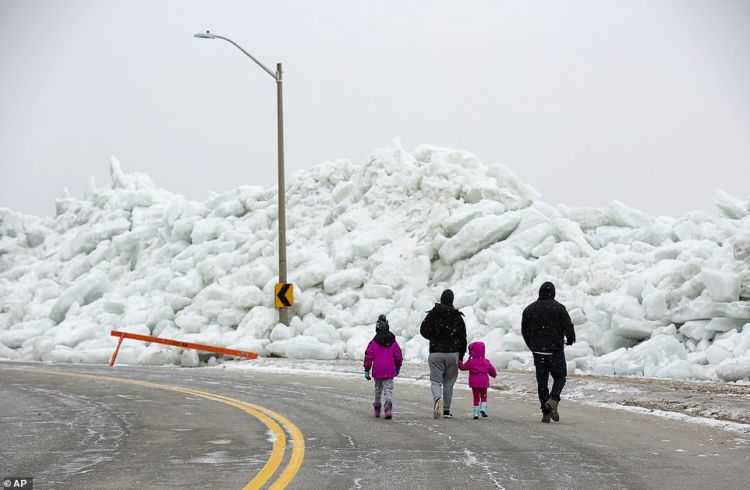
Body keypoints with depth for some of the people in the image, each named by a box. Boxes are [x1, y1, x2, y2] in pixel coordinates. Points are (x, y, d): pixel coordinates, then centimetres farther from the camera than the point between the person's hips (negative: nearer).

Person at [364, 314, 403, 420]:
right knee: (389, 389, -1)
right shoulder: (393, 342, 3)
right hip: (390, 371, 0)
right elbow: (398, 356, 8)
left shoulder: (373, 343, -3)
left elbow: (368, 357, -5)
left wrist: (367, 370, 2)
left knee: (378, 389, 17)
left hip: (377, 371, 0)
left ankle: (377, 410, 27)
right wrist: (398, 368, 23)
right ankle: (388, 407, -26)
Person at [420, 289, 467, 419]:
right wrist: (461, 356, 10)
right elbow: (463, 338, 2)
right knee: (449, 382, 12)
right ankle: (446, 410, 14)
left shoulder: (432, 314, -2)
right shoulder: (458, 316, 1)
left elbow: (423, 331, -2)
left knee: (435, 380, 2)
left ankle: (437, 398, -29)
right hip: (453, 353, 1)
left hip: (435, 353, -1)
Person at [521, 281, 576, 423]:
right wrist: (571, 339, 11)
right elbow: (568, 326, -9)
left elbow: (524, 331, 12)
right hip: (555, 350, -3)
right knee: (560, 377, 9)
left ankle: (546, 412, 5)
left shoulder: (529, 309, 6)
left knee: (542, 382, 8)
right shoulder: (558, 308, -8)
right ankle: (553, 399, -17)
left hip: (538, 352, 4)